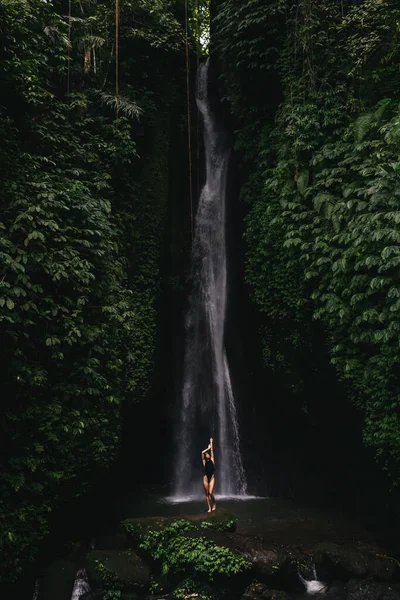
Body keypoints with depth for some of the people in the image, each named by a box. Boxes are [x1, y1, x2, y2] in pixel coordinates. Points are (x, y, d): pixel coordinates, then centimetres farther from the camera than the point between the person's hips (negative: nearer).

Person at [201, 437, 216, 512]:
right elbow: (202, 452, -7)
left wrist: (211, 442, 11)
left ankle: (214, 503, 15)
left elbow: (212, 451, 7)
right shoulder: (204, 461, 3)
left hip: (212, 478, 0)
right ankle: (209, 508, 10)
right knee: (207, 493, 3)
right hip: (205, 478, 0)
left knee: (210, 493, -11)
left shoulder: (212, 460, 6)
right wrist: (208, 448, 3)